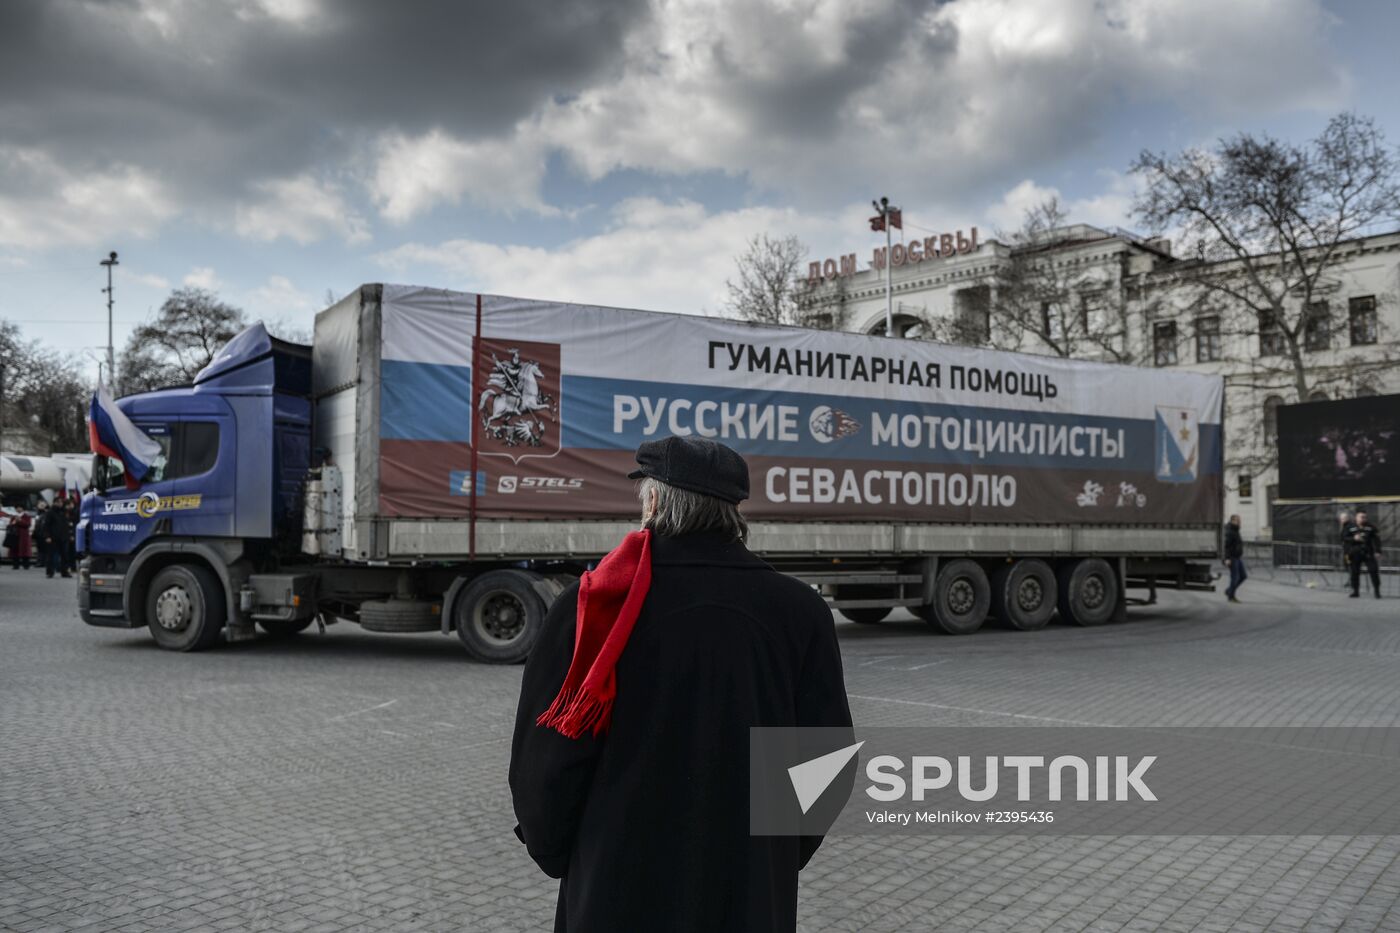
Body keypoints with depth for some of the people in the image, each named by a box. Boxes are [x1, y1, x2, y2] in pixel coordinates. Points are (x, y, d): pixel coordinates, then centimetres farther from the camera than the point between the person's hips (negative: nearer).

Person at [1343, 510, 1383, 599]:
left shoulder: (1370, 527, 5)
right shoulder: (1349, 526, 1)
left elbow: (1376, 539, 7)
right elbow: (1343, 538, -1)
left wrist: (1377, 551, 1)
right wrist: (1353, 538, -19)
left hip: (1368, 553, 1)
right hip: (1354, 554, -1)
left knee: (1374, 570, -6)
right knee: (1354, 572, 3)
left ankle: (1377, 591, 3)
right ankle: (1355, 591, 14)